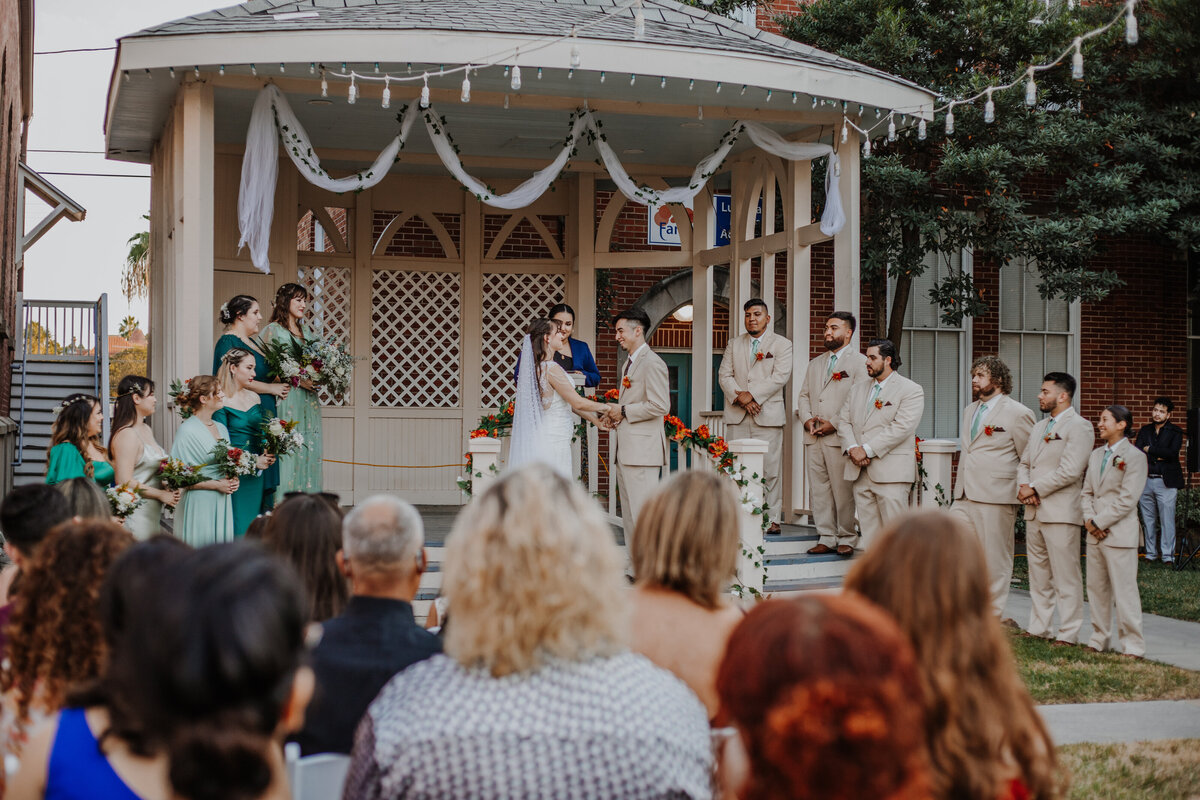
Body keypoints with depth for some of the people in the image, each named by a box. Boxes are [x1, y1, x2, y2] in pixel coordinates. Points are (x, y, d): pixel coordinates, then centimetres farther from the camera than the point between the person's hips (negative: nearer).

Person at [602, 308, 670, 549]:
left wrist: (624, 411, -13)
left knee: (642, 513, -10)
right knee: (629, 514, 12)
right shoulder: (629, 363, 21)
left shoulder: (652, 363, -11)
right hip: (625, 450, 10)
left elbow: (660, 406, -20)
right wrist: (616, 414, 11)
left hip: (643, 450, -10)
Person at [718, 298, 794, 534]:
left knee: (770, 470, -4)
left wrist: (752, 395, -14)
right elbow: (724, 375, 9)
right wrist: (739, 396, -9)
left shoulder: (782, 345, 6)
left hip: (768, 415, -3)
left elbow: (780, 377, -6)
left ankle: (773, 519, 2)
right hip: (737, 417, 3)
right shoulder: (734, 344, 17)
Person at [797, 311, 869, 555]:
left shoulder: (859, 362, -1)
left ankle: (847, 539, 6)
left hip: (840, 437, -6)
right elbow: (804, 395, 21)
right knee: (818, 490, 6)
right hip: (813, 437, 6)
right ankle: (827, 538, 12)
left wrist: (834, 424, -14)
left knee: (844, 491, -4)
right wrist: (807, 418, 1)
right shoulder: (816, 363, 21)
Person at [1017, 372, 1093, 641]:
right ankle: (1039, 628, 20)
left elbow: (1069, 472, -17)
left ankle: (1068, 634, -2)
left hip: (1061, 513, -8)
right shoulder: (1039, 427, 20)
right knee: (1038, 575, 13)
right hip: (1034, 511, 8)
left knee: (1066, 576, -5)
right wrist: (1023, 486, 0)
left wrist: (1035, 488, -11)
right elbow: (1024, 463, 21)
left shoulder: (1078, 427, -8)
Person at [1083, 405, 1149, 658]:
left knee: (1124, 590, -6)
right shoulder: (1096, 455, 16)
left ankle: (1133, 646, -2)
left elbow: (1127, 499, -13)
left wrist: (1099, 522, -13)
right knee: (1096, 588, 12)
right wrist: (1089, 519, -3)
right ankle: (1099, 640, 21)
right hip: (1095, 533, 7)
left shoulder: (1135, 456, -7)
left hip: (1120, 534, -7)